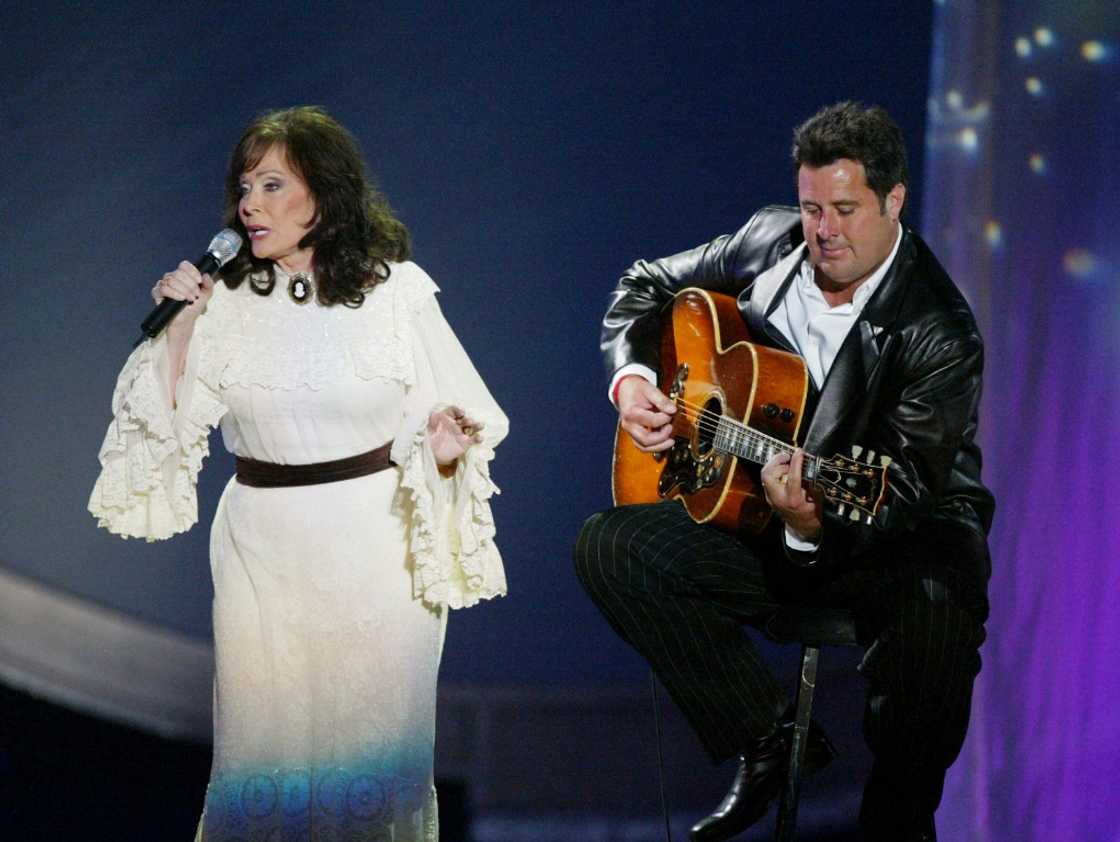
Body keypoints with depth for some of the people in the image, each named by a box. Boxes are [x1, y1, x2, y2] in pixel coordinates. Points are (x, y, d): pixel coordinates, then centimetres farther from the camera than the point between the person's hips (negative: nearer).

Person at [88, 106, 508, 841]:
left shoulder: (397, 291, -4)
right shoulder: (228, 303, 2)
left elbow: (451, 410, -1)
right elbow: (164, 424, 4)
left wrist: (445, 442, -22)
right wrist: (179, 327, -7)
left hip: (376, 548, -2)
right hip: (263, 550, 2)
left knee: (373, 738, 4)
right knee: (264, 742, 4)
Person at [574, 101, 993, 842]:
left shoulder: (940, 336, -20)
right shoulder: (771, 241, -2)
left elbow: (900, 490, -27)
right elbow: (646, 287, 15)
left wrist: (814, 523, -47)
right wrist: (632, 378, -5)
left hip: (908, 531, -6)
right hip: (754, 514, 6)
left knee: (934, 615, -40)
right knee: (610, 548, -16)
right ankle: (769, 743, -5)